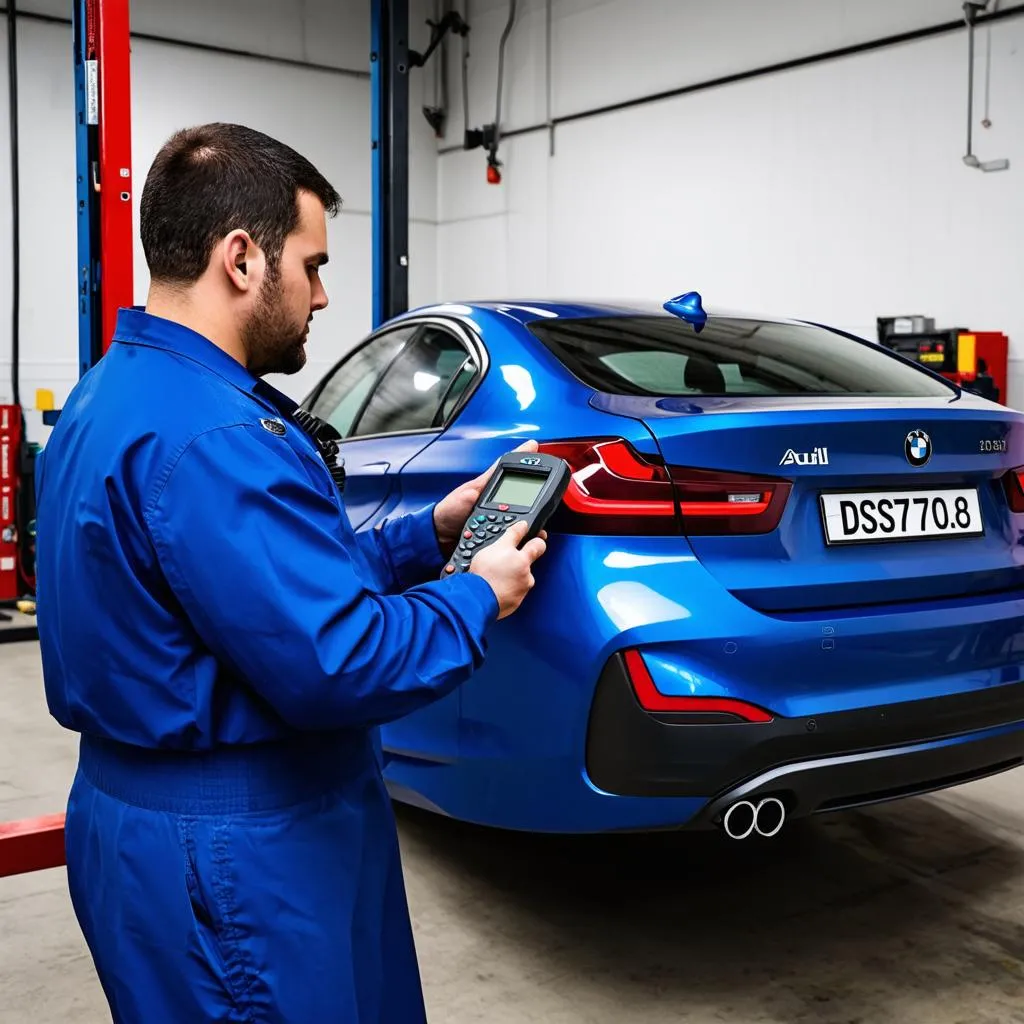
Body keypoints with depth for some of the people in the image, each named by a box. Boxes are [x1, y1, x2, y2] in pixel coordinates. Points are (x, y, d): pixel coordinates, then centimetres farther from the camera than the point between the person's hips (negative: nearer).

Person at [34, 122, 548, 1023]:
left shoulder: (119, 393, 8)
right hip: (230, 849, -10)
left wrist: (431, 533, 8)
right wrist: (479, 598, -12)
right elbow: (337, 662, -29)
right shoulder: (205, 435, -26)